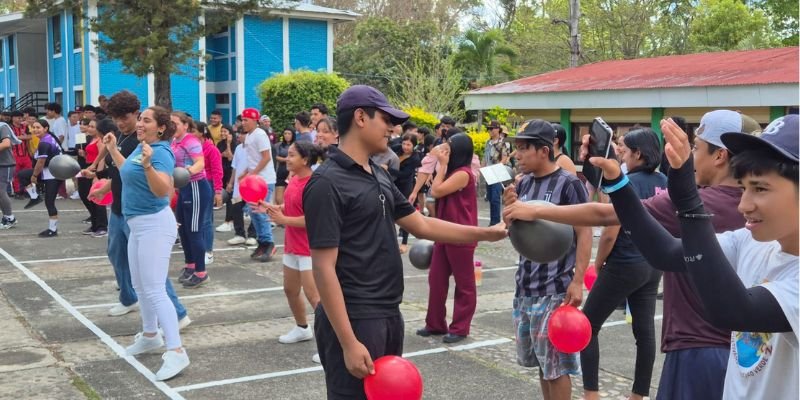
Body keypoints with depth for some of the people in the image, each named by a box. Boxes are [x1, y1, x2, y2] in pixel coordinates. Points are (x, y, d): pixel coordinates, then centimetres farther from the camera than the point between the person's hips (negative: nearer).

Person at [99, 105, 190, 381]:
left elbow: (162, 190, -31)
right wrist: (113, 151, 24)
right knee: (140, 285, 20)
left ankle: (176, 352, -15)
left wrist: (148, 164, -43)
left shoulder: (160, 152, -19)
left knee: (154, 290, -15)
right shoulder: (141, 146, 8)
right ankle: (150, 336, 37)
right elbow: (128, 173, 27)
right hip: (138, 224, 10)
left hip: (154, 224, -10)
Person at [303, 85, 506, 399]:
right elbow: (323, 268, -20)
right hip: (354, 320, -9)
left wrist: (486, 233, 14)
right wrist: (349, 343, -23)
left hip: (389, 315, 9)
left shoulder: (379, 176, 10)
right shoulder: (327, 183, -17)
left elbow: (422, 225, 17)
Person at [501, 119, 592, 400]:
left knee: (556, 365, 1)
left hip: (555, 289, -7)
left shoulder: (568, 184, -11)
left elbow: (584, 233, -13)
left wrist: (577, 281, -19)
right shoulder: (524, 184, 8)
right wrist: (509, 208, -5)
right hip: (525, 286, 7)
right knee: (541, 361, 16)